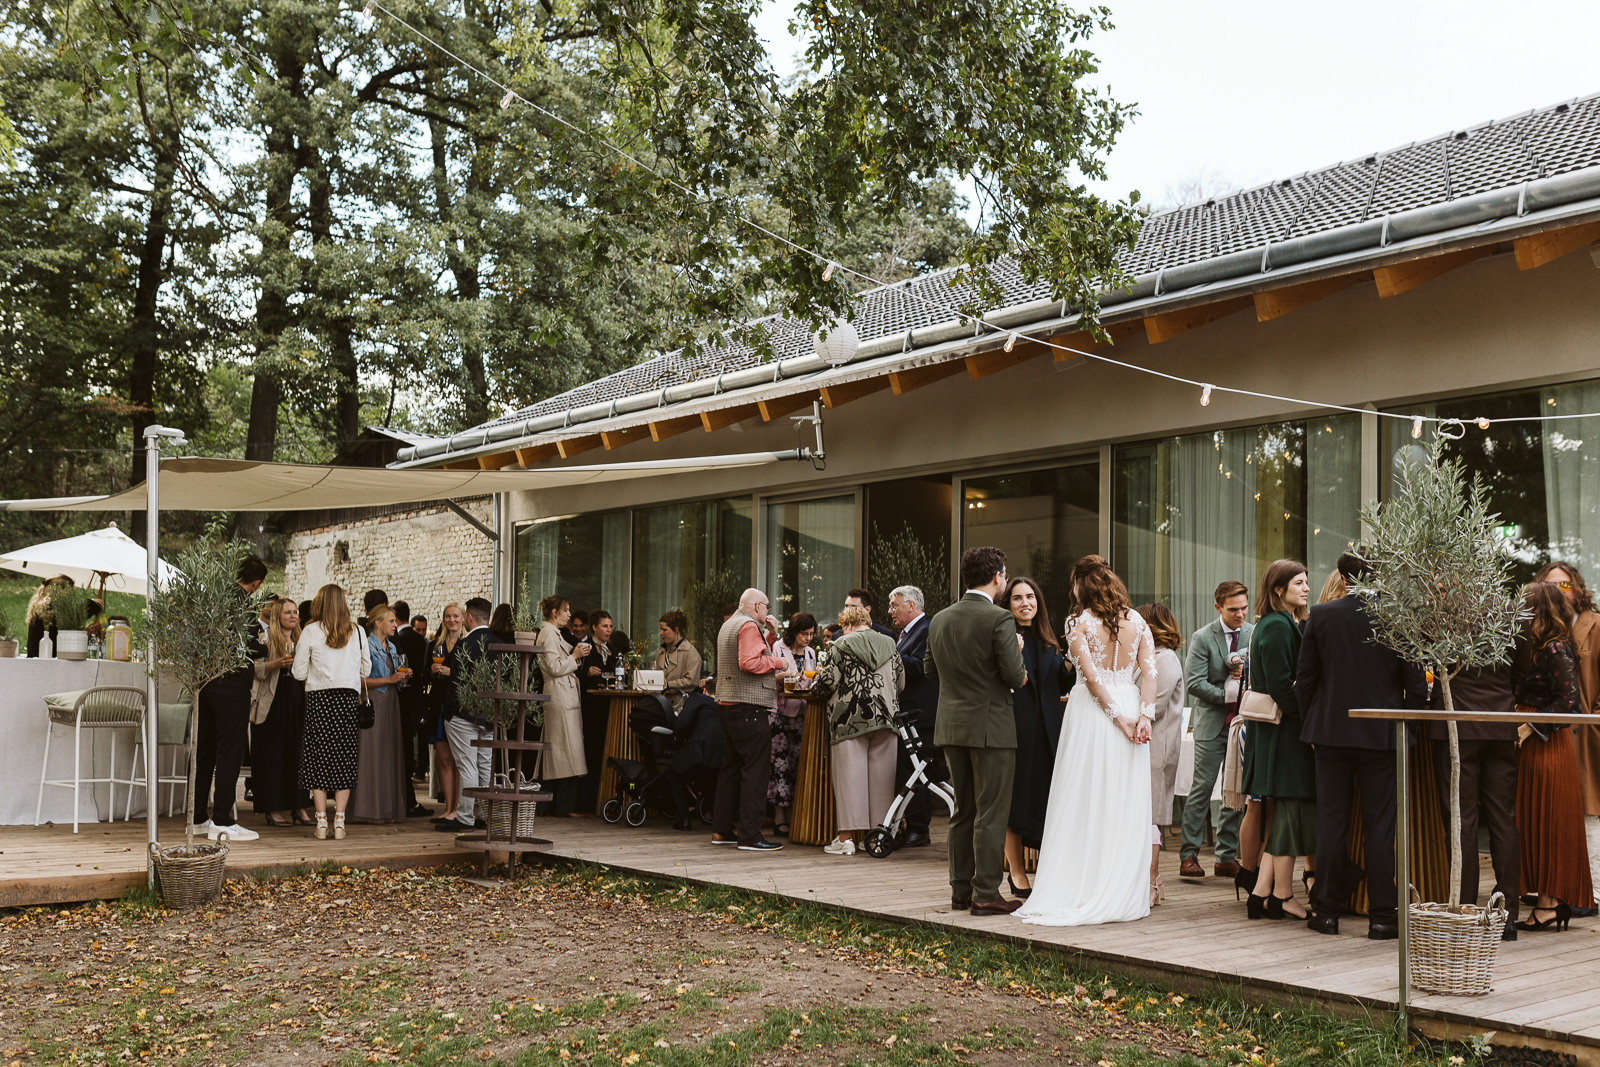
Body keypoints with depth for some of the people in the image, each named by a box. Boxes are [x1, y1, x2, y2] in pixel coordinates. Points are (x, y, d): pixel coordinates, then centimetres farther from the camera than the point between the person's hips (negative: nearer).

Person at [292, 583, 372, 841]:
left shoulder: (310, 632, -2)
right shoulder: (357, 632, 4)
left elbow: (299, 673, 0)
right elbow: (366, 669, 10)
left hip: (319, 699, -1)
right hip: (349, 698, 1)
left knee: (318, 759, 4)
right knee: (344, 758, 5)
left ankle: (321, 822, 2)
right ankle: (339, 821, 2)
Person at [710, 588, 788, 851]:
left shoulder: (728, 625, 21)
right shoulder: (749, 626, -11)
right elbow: (749, 662, -23)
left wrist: (770, 635, 13)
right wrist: (777, 662, -11)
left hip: (727, 705, 11)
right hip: (748, 707, -11)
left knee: (731, 767, 15)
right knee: (755, 770, -9)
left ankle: (721, 830, 19)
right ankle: (749, 836, -11)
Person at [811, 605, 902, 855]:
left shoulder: (842, 645, -3)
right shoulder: (889, 645, 12)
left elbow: (828, 681, -5)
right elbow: (901, 682, 15)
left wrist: (819, 683, 17)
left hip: (851, 719, -4)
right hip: (885, 717, 4)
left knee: (850, 773, -3)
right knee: (880, 775, 7)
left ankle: (847, 836, -4)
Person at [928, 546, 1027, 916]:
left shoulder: (940, 620, 6)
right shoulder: (999, 619, -14)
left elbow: (930, 668, 16)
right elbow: (1015, 676, -17)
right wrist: (1016, 651, 3)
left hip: (951, 727, 7)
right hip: (991, 726, -6)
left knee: (963, 812, 15)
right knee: (991, 813, -1)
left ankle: (960, 891, 19)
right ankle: (985, 895, 1)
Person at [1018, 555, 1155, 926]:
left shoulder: (1080, 623, -7)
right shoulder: (1136, 621, 6)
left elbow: (1091, 676, -15)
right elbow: (1151, 672, -3)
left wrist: (1117, 717, -10)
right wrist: (1143, 715, -9)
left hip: (1092, 712, -4)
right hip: (1129, 706, 4)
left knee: (1086, 801, 2)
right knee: (1127, 804, 8)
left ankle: (1082, 889, 3)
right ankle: (1125, 892, 13)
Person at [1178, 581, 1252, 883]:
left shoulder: (1255, 634, 4)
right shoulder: (1202, 638, -6)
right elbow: (1194, 682, -11)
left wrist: (1244, 669, -13)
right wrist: (1227, 694, -15)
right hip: (1212, 722, -4)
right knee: (1202, 787, -3)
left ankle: (1227, 856, 13)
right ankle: (1188, 855, 3)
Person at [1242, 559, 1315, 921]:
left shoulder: (1283, 624, 17)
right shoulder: (1278, 626, -14)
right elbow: (1280, 684, -21)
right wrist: (1308, 721, -17)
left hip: (1273, 729, 10)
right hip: (1285, 730, -10)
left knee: (1283, 812, 11)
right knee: (1291, 809, -3)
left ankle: (1261, 892, 12)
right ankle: (1282, 895, 5)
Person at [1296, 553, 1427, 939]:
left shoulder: (1320, 615, -3)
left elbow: (1304, 677, 1)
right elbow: (1415, 682, -4)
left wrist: (1309, 727, 11)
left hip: (1331, 732, 1)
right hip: (1382, 734, -1)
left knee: (1331, 823, 7)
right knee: (1380, 826, 4)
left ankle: (1325, 911, 13)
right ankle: (1382, 915, 6)